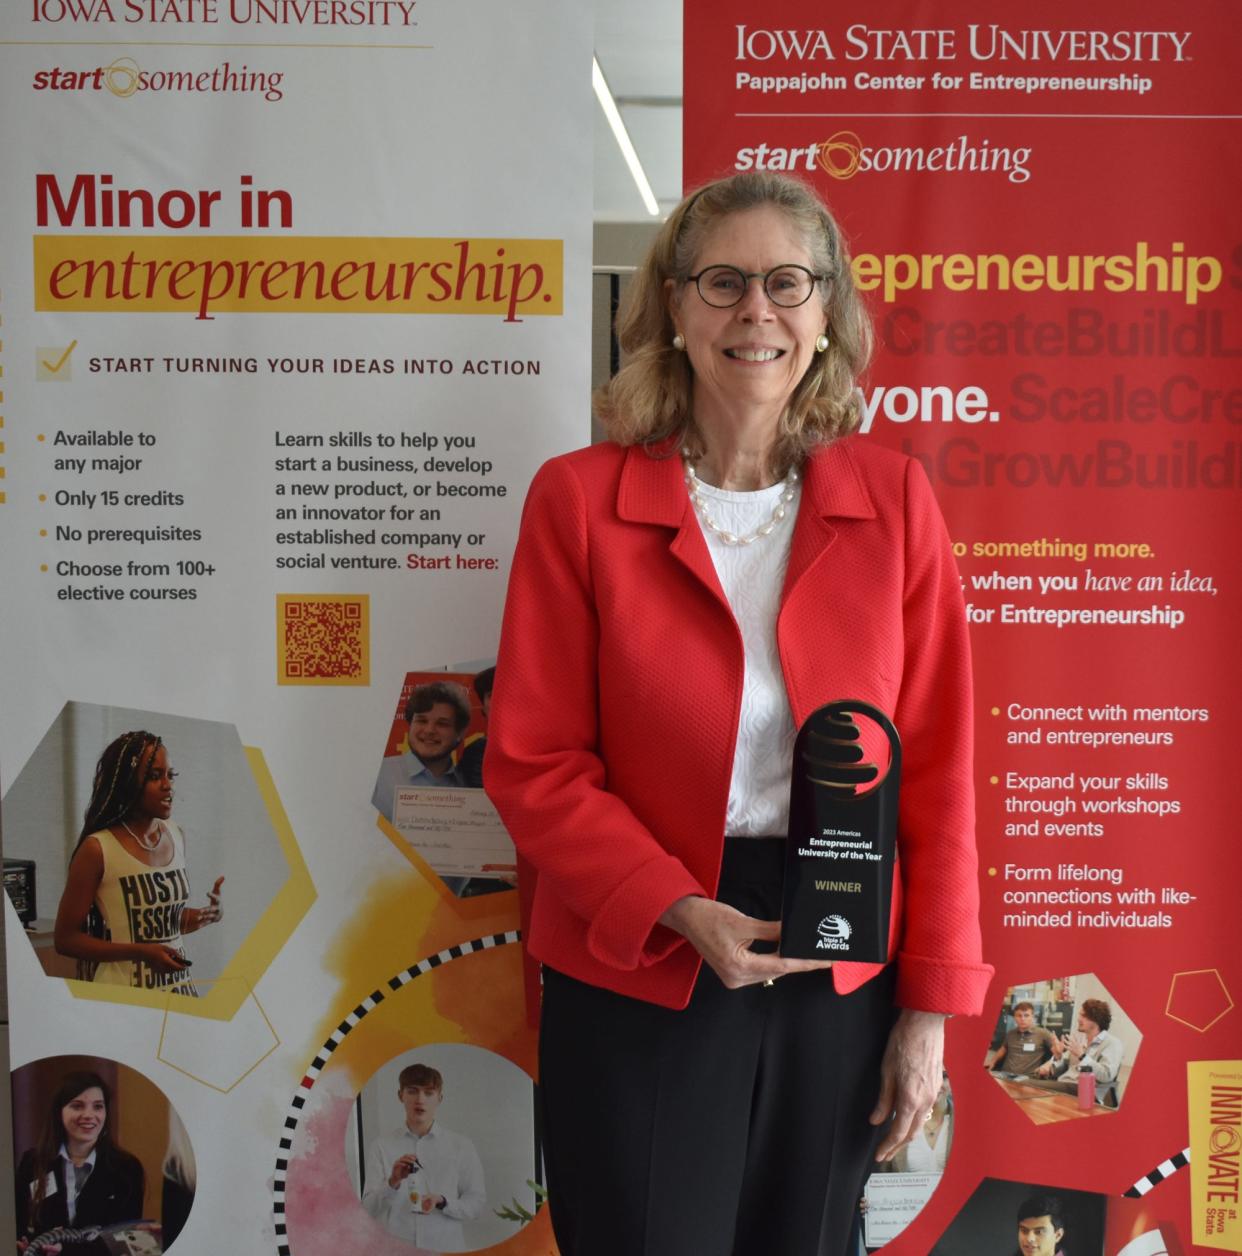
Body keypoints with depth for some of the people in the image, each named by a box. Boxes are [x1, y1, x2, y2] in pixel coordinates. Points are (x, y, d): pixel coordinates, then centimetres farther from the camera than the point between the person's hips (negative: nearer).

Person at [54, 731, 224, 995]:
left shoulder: (176, 836, 5)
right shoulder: (97, 849, -12)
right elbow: (66, 939, -9)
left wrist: (205, 915, -2)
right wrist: (141, 952, -20)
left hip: (178, 987, 5)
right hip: (122, 994, -5)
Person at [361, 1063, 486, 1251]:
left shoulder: (461, 1146, 2)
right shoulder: (381, 1147, 2)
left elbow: (477, 1203, 4)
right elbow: (369, 1209, -1)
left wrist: (442, 1202, -14)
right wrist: (393, 1182, -19)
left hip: (445, 1251, 0)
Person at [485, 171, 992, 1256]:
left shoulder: (894, 502, 0)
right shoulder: (580, 499, -5)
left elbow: (936, 767, 1)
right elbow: (533, 764, -6)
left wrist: (932, 1004, -1)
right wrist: (681, 911, -18)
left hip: (839, 977, 2)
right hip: (637, 974, -2)